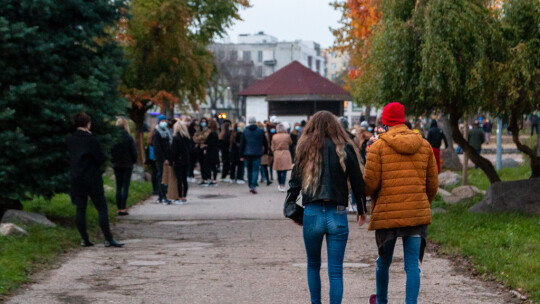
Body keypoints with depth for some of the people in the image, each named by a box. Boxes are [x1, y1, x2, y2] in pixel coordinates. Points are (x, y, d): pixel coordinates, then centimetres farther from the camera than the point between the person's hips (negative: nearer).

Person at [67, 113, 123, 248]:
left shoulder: (70, 139, 4)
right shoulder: (90, 139, -14)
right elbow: (102, 159, -12)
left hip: (76, 179, 5)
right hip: (92, 179, -5)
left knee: (80, 209, 9)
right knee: (102, 208, -2)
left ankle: (84, 239, 9)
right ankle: (108, 239, -5)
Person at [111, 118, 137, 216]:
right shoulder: (128, 138, -11)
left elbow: (110, 152, 1)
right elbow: (134, 152, -8)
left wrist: (113, 161, 12)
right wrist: (133, 161, 8)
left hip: (117, 165, 3)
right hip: (127, 165, -3)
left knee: (118, 187, 10)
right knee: (125, 187, 0)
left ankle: (119, 208, 8)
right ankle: (123, 209, -5)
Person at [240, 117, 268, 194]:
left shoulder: (245, 131, 2)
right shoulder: (260, 131, -1)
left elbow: (242, 144, 2)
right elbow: (265, 143, 5)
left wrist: (241, 155, 5)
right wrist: (265, 152, 18)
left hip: (247, 154, 2)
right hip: (257, 154, -2)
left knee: (249, 170, 14)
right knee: (255, 170, -4)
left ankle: (250, 186, 18)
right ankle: (253, 186, -19)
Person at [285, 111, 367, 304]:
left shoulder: (306, 148, 3)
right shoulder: (345, 149, 0)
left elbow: (295, 180, 4)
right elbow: (357, 181, 3)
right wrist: (361, 209, 15)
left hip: (312, 213, 1)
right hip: (337, 215, -1)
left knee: (313, 265, 20)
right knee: (336, 270, 2)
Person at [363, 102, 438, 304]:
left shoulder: (378, 146, -5)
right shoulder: (424, 146, 7)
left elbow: (370, 184, -9)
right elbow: (433, 184, 10)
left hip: (386, 214, -1)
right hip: (417, 215, 1)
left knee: (383, 262, 18)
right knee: (412, 265, 1)